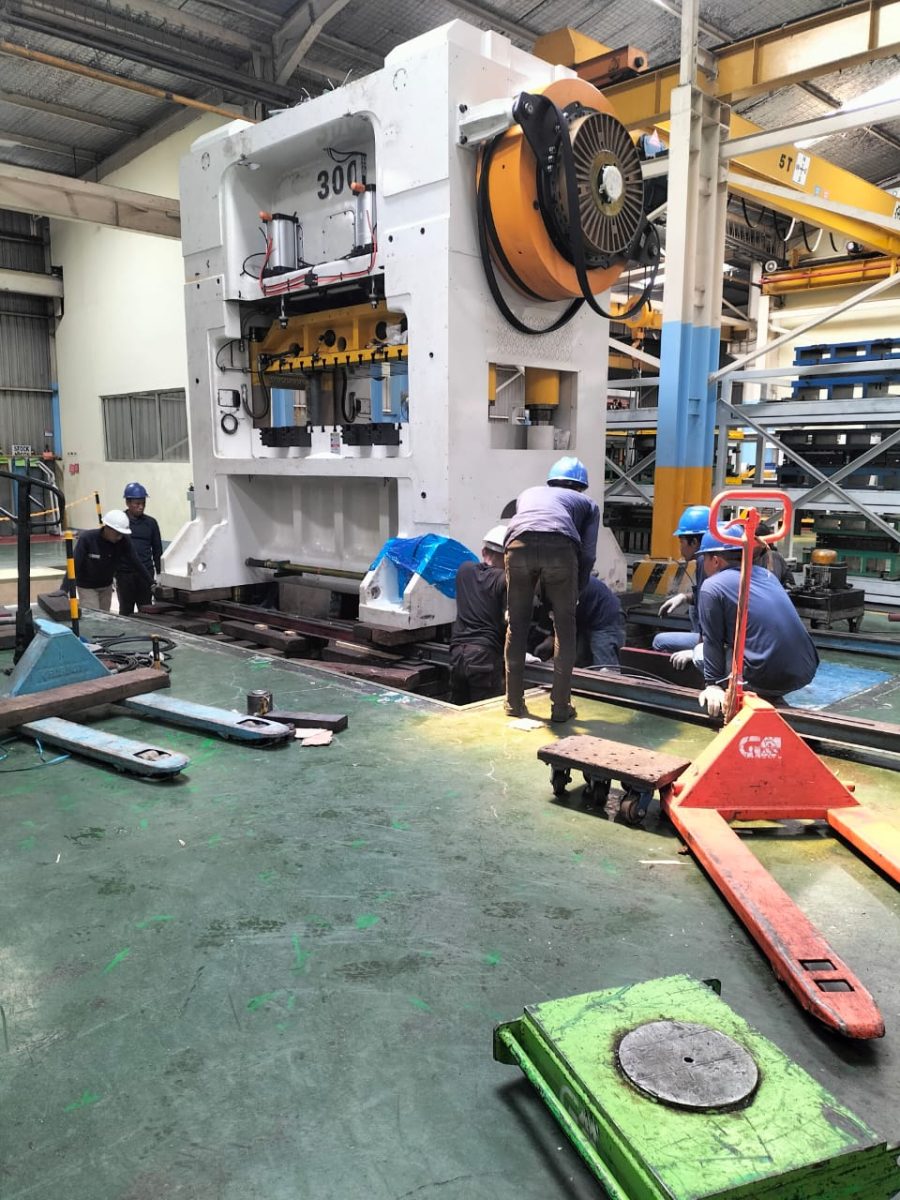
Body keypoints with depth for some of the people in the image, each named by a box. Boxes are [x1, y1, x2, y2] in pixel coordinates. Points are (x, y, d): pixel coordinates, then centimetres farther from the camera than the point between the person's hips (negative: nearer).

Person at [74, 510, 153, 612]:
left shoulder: (123, 540, -17)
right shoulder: (87, 538, -25)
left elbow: (135, 561, -12)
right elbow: (75, 565, -27)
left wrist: (150, 582, -17)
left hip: (106, 586, 4)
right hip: (87, 587, -4)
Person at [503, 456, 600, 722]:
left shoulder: (529, 493, 42)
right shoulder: (588, 503, 33)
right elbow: (587, 554, 19)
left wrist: (538, 586, 51)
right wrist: (576, 592, 32)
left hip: (519, 544, 2)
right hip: (559, 546, -2)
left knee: (517, 626, 16)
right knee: (564, 628, 14)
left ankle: (514, 703, 22)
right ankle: (560, 706, 16)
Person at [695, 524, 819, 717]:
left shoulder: (712, 587, -4)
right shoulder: (766, 574, 16)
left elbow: (712, 641, -3)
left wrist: (713, 684, 2)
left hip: (767, 677, -7)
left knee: (700, 654, 12)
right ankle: (770, 697, 16)